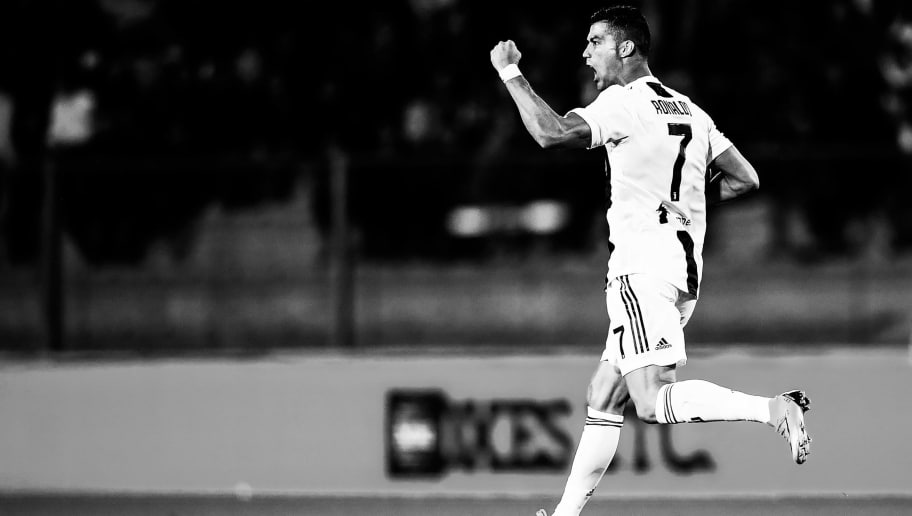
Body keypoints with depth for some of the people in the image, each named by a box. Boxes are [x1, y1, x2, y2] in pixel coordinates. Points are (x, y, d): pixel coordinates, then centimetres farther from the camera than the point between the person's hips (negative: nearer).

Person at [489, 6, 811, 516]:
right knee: (603, 398, 14)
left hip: (644, 265, -9)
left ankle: (773, 409, -29)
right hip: (685, 266, 9)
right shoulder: (687, 110, 17)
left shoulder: (625, 102, -8)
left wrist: (511, 73, -9)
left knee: (653, 401, -19)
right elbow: (744, 179, 18)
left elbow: (552, 133, -21)